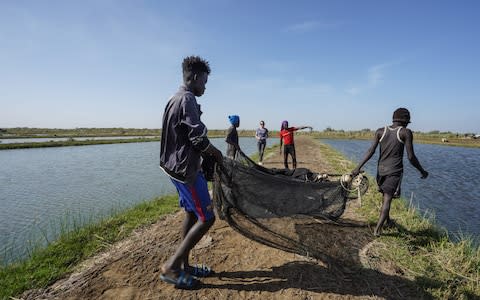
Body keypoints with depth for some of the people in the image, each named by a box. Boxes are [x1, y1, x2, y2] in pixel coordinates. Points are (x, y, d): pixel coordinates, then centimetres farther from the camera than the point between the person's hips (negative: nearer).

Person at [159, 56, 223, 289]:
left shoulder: (175, 99, 15)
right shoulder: (187, 99, -16)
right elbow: (198, 139, -21)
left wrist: (208, 152, 15)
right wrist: (216, 153, -3)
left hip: (176, 166, 10)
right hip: (186, 168, -10)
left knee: (191, 214, 16)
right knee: (206, 218, -3)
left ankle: (184, 265, 27)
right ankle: (171, 267, 6)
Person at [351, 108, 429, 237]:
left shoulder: (380, 131, 4)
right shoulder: (406, 132, -4)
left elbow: (371, 151, -6)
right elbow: (411, 157, -6)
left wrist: (359, 167, -8)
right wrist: (422, 171, 8)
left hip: (381, 170, 4)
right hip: (394, 171, -4)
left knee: (386, 196, 22)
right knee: (387, 199, -4)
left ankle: (388, 221, 39)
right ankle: (377, 229, -9)